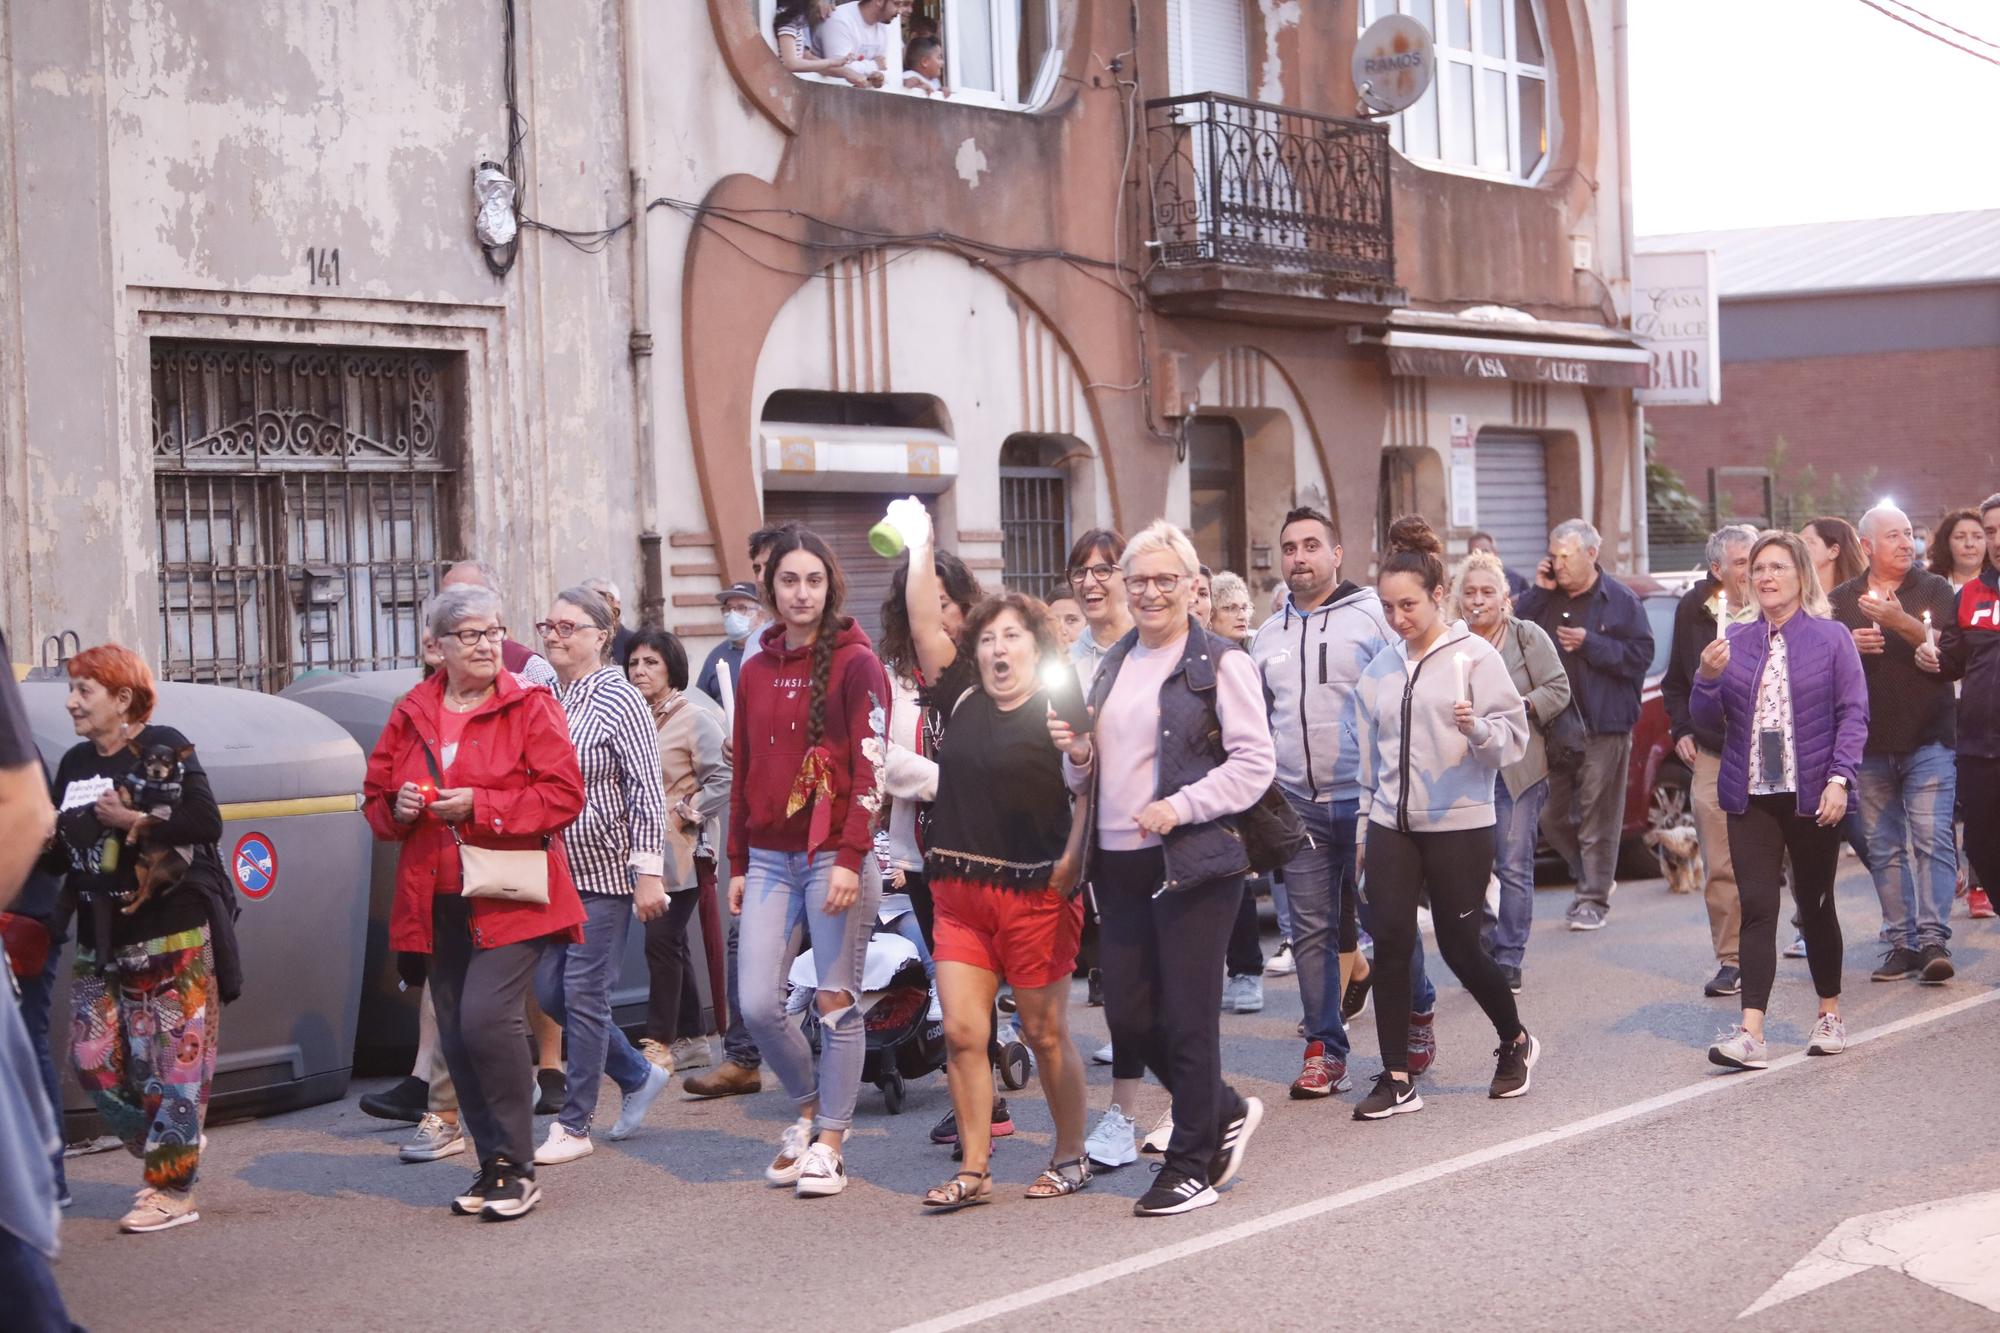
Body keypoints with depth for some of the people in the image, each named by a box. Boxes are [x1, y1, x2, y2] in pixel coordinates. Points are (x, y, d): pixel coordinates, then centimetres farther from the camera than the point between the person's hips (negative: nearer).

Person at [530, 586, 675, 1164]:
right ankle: (639, 1076, 27)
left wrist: (648, 873, -18)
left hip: (605, 872, -7)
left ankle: (574, 1126, 8)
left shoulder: (618, 699, -11)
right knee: (550, 991, 8)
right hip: (555, 871, 8)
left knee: (583, 996, -3)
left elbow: (647, 791, -14)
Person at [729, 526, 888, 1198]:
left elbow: (869, 769, -10)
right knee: (757, 1005, -1)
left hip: (833, 857, -5)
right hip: (769, 858, 5)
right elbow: (743, 773, 16)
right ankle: (809, 1109, 24)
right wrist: (738, 864, 14)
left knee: (836, 1003, 1)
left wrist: (850, 857, -17)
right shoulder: (756, 670, 13)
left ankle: (828, 1143, 13)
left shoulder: (856, 663, -3)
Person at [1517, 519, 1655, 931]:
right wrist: (1537, 593, -3)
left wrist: (1590, 643, -15)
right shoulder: (1545, 598, 12)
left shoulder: (1621, 601, -1)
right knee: (1553, 816, 9)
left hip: (1604, 727, -5)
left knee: (1598, 816, -3)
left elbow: (1641, 655, -8)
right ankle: (1592, 878, 28)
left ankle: (1595, 898, 5)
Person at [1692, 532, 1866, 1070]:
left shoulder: (1831, 639, -1)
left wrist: (1839, 778, -14)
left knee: (1815, 905, 11)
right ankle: (1751, 1033, -13)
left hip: (1812, 796, -1)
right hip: (1751, 798, 2)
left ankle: (1830, 1014, 30)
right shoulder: (1734, 642, 7)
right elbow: (1708, 720, 7)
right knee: (1757, 908, -7)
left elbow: (1853, 713, -4)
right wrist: (1708, 678, -12)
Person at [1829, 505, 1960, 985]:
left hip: (1928, 741, -2)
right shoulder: (1840, 600, 10)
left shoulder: (1934, 591, 4)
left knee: (1932, 838, -11)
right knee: (1884, 849, 4)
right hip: (1869, 744, 3)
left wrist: (1904, 623, -23)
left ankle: (1933, 938, -13)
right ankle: (1900, 941, 10)